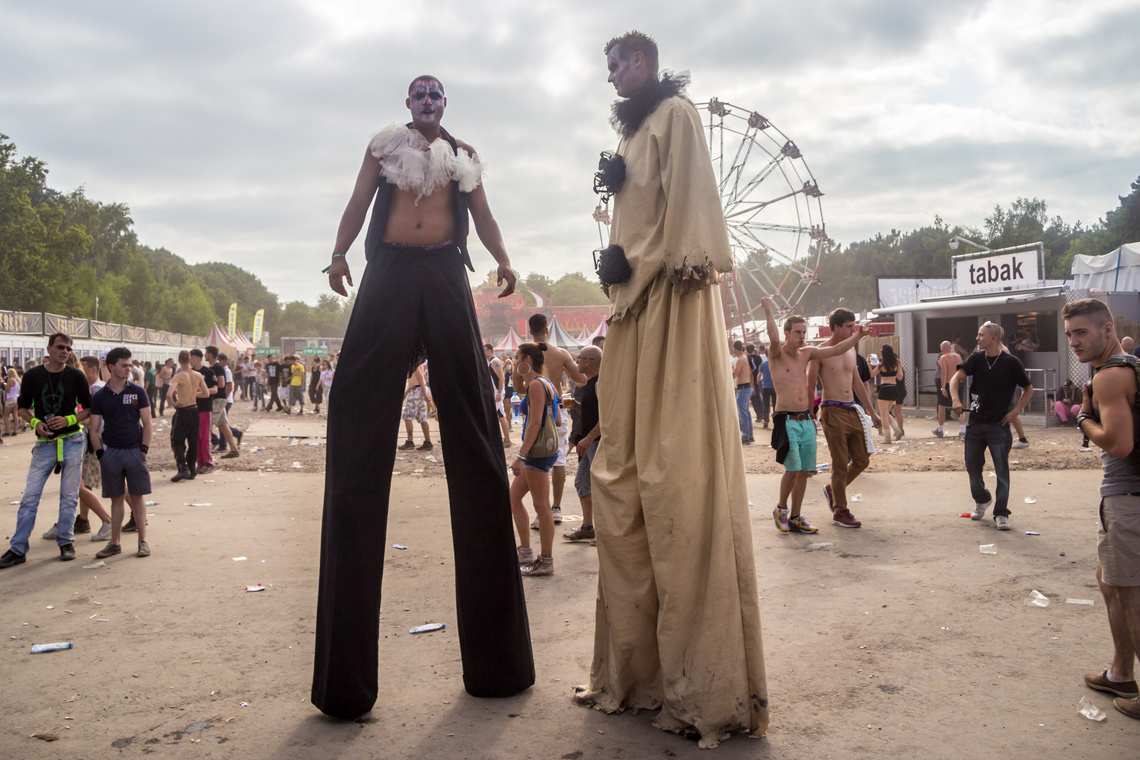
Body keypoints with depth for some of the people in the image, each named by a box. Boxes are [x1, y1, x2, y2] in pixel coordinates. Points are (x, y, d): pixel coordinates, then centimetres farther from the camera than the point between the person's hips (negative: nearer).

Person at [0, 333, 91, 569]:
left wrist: (68, 420, -12)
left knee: (69, 496, 5)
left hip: (72, 441, -1)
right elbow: (23, 407, 9)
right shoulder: (32, 375, 2)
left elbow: (88, 409, 5)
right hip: (44, 443, 1)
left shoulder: (76, 376, 0)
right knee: (29, 497, -1)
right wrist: (36, 423, -10)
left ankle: (66, 542, 17)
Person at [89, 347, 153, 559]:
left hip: (135, 452, -1)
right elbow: (94, 429, 6)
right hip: (111, 452, 1)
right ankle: (115, 543, 16)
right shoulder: (100, 396, 3)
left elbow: (147, 424, 2)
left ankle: (142, 541, 10)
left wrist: (144, 449, -6)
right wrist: (100, 454, -3)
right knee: (116, 499, 8)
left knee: (137, 497, 3)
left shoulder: (138, 392, 2)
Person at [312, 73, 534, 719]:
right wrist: (340, 253, -6)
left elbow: (483, 213, 15)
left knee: (469, 412, -4)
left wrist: (503, 259, -3)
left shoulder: (464, 154, 23)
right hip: (390, 271, -1)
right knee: (362, 408, -11)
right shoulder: (384, 146, 21)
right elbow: (359, 203, 11)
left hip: (446, 273, 1)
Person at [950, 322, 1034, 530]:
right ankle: (982, 500, 36)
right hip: (975, 422, 4)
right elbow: (956, 378, -9)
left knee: (1002, 470, -4)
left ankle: (1001, 513, 1)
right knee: (972, 467, 11)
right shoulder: (976, 359, 3)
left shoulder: (1011, 362, -6)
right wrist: (955, 399, -27)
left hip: (999, 425, -4)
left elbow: (1028, 389, 3)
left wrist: (1015, 411, -7)